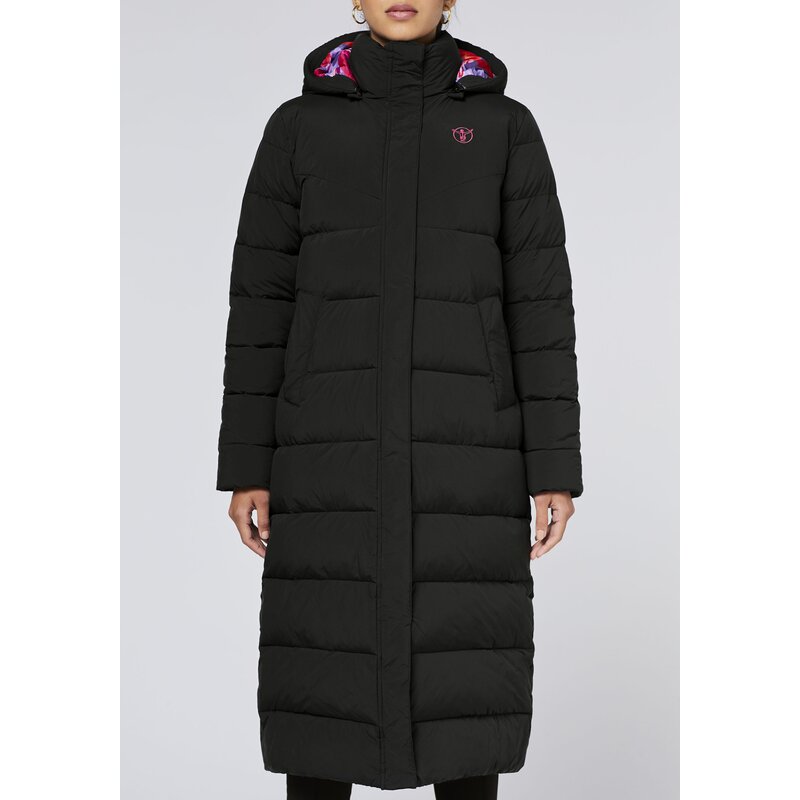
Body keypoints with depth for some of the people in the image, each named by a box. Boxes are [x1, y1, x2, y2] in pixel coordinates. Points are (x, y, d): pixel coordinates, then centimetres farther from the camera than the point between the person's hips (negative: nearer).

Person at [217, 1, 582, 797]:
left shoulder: (506, 127, 7)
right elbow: (262, 298, 5)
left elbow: (539, 300, 3)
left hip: (459, 437, 0)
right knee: (326, 670, 2)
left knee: (461, 672, 2)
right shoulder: (298, 127, 7)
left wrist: (555, 465, -3)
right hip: (337, 438, 0)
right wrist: (245, 465, 0)